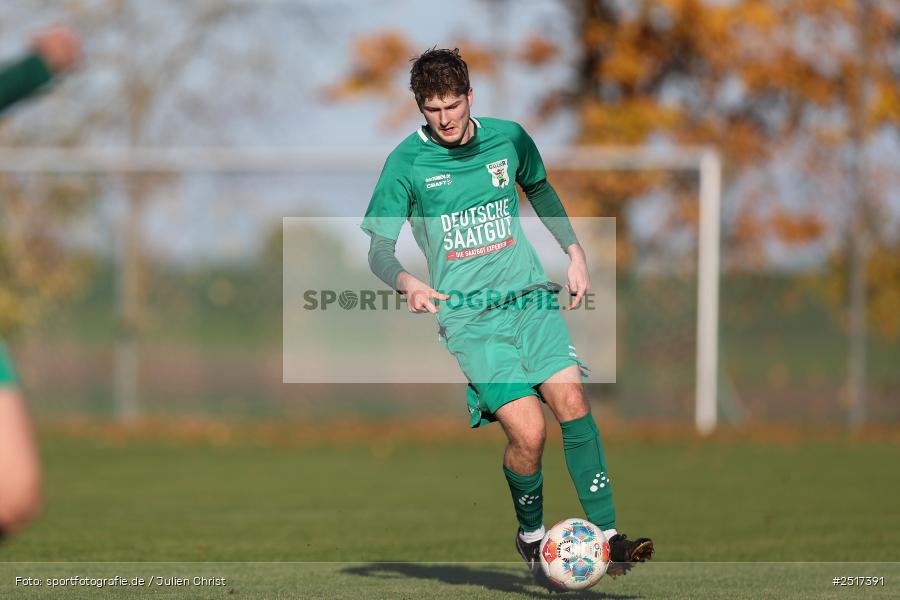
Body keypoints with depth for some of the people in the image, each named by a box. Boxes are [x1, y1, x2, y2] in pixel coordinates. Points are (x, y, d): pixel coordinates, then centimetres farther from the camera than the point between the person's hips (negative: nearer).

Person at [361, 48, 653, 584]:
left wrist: (575, 252, 20)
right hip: (467, 314, -3)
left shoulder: (508, 138, 5)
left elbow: (540, 191, 27)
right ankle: (531, 537, 10)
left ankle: (607, 536, -17)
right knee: (528, 430, -16)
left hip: (529, 295, 3)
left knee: (571, 399, -19)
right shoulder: (408, 162, -4)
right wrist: (407, 282, -22)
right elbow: (379, 248, -1)